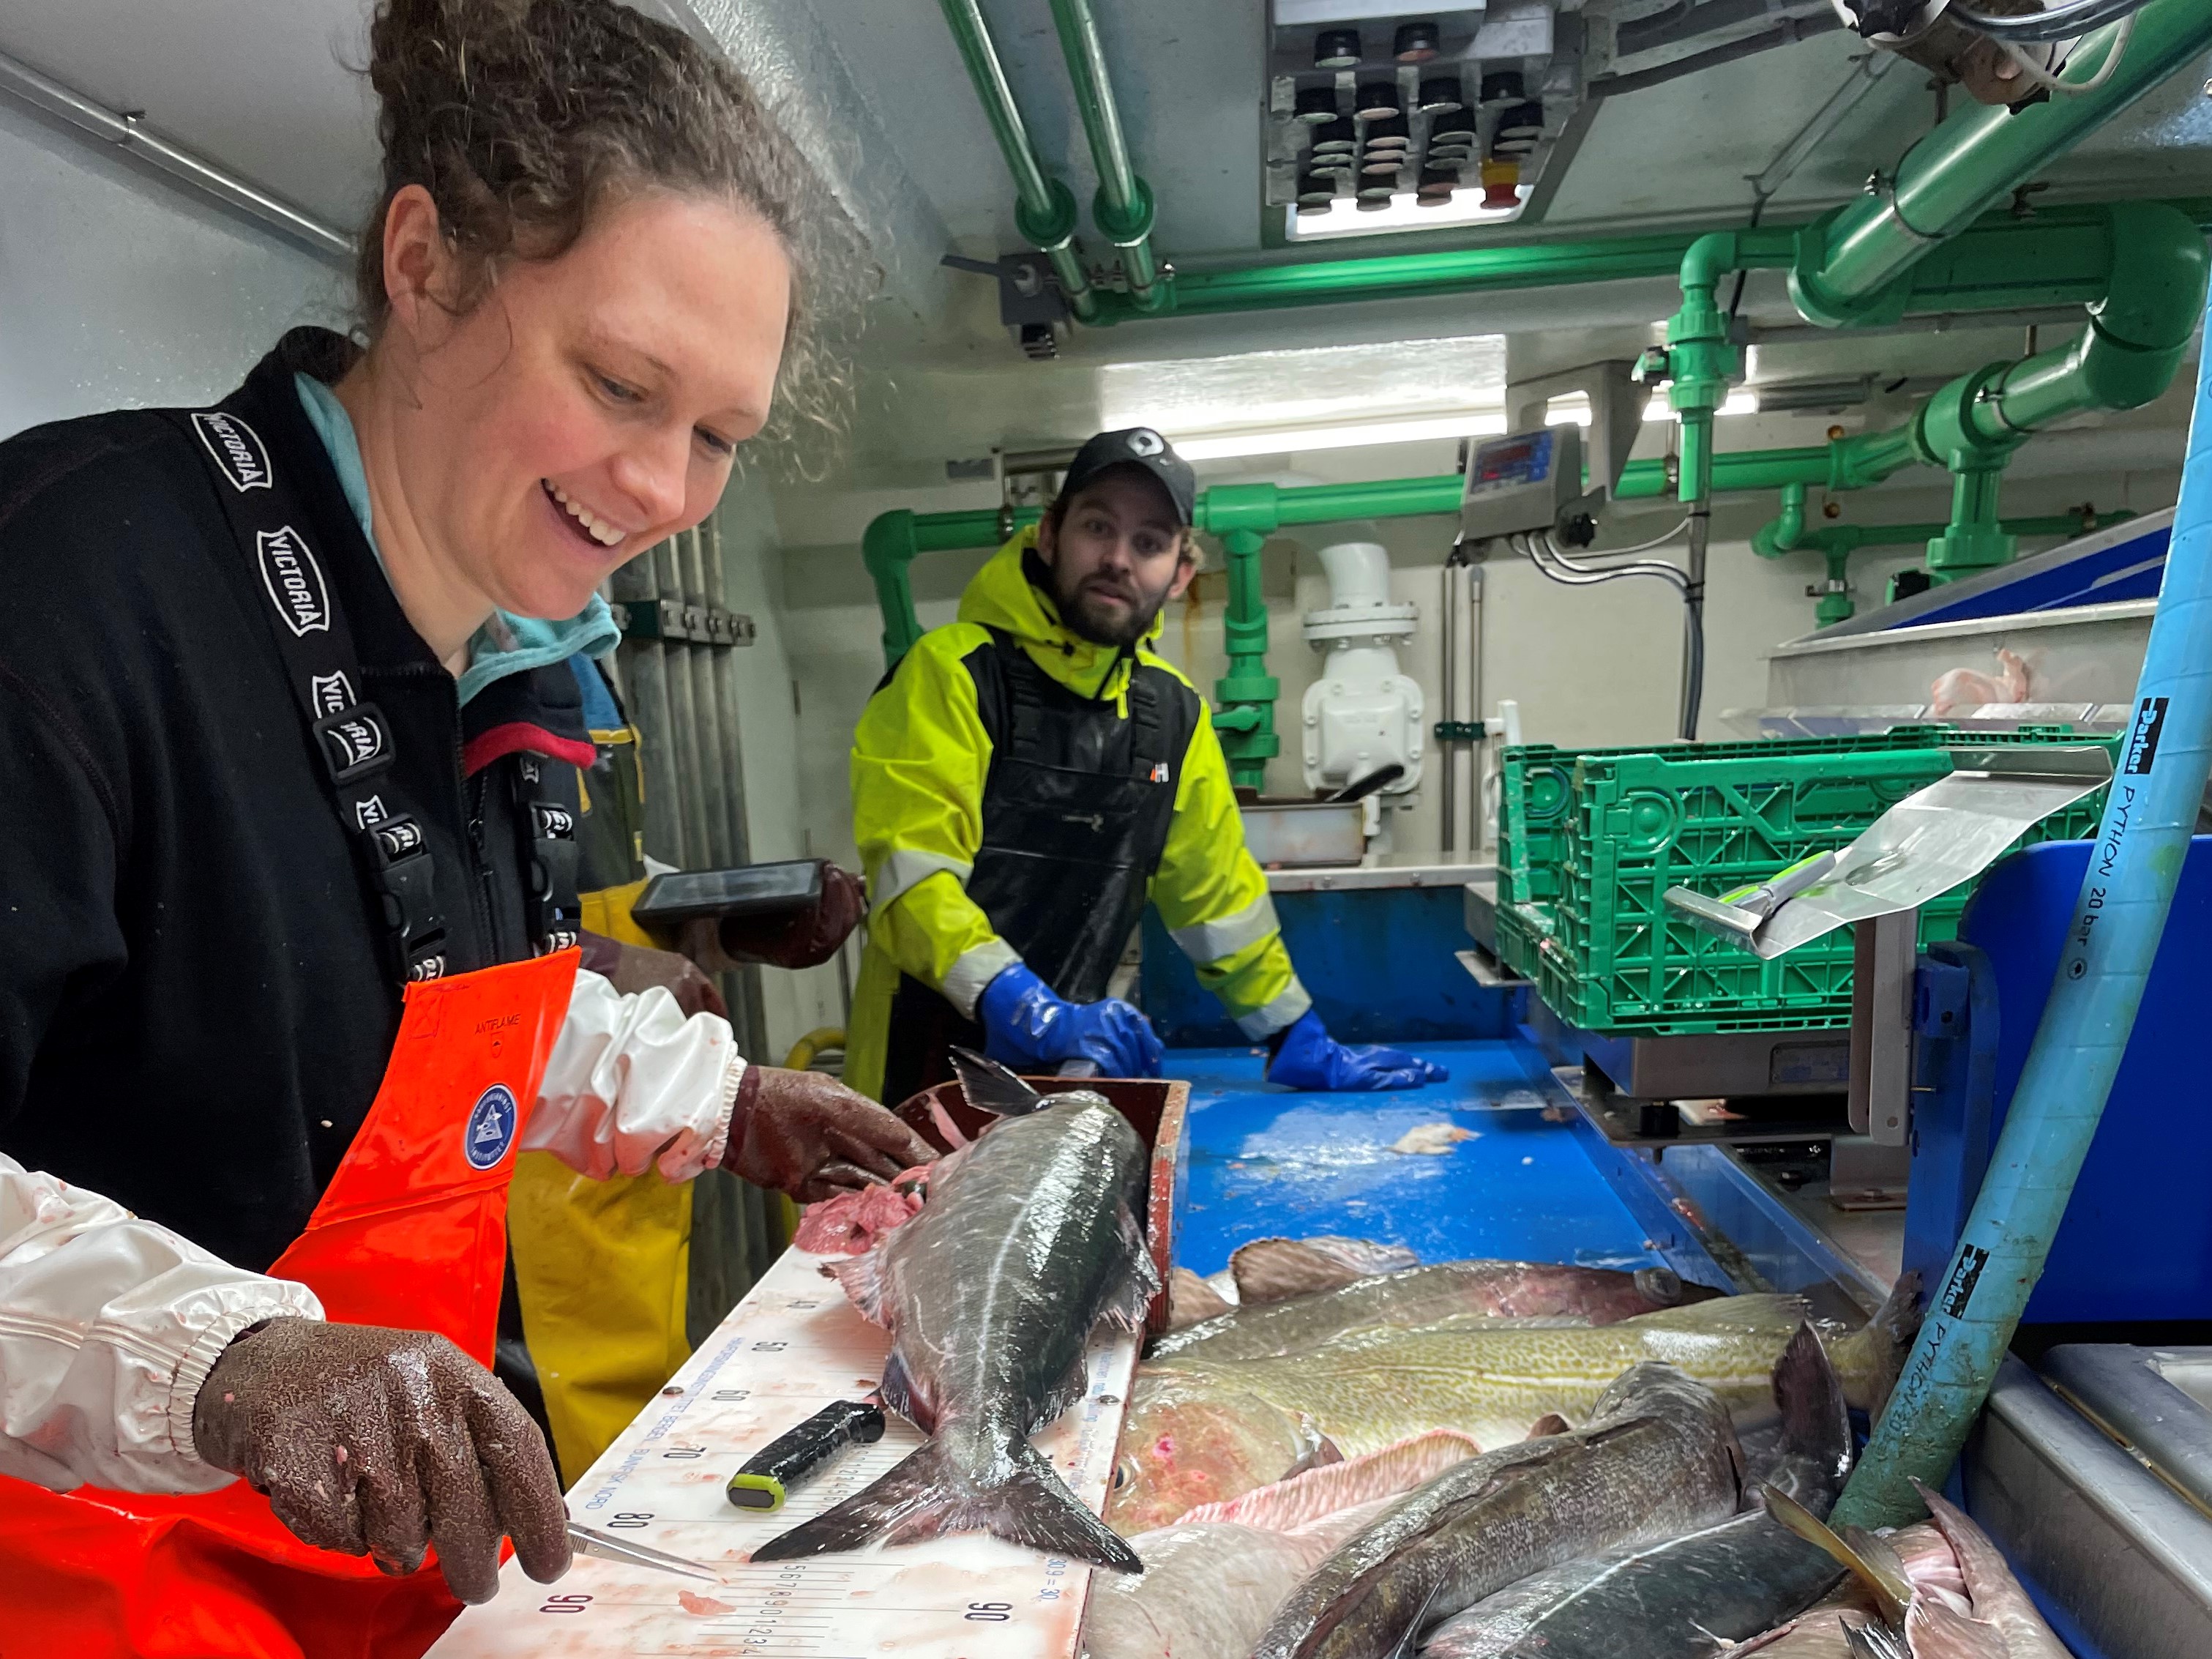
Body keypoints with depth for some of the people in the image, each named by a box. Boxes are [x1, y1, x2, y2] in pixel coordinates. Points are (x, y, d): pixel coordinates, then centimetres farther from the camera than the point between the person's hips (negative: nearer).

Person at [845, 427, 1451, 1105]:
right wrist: (1034, 1013, -31)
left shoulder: (1173, 712, 6)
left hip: (1069, 1073, 5)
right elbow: (912, 877, -20)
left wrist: (1304, 1047, 13)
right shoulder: (953, 671, -11)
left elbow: (1217, 890, 12)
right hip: (928, 1077, -4)